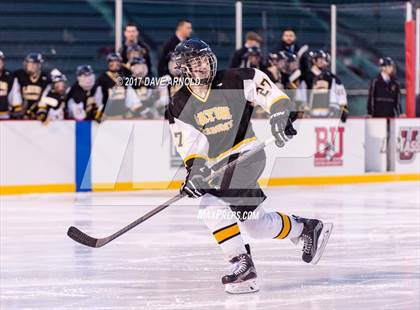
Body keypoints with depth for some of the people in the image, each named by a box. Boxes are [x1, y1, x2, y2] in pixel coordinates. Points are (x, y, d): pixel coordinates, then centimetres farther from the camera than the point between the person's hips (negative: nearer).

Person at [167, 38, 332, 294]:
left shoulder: (235, 81, -9)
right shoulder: (180, 106, 1)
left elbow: (270, 91, -3)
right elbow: (191, 145, -5)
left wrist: (281, 114, -19)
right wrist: (194, 171, -22)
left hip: (247, 156, -6)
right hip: (217, 166, 6)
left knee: (212, 203, -25)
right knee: (256, 224, 5)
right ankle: (307, 229, 29)